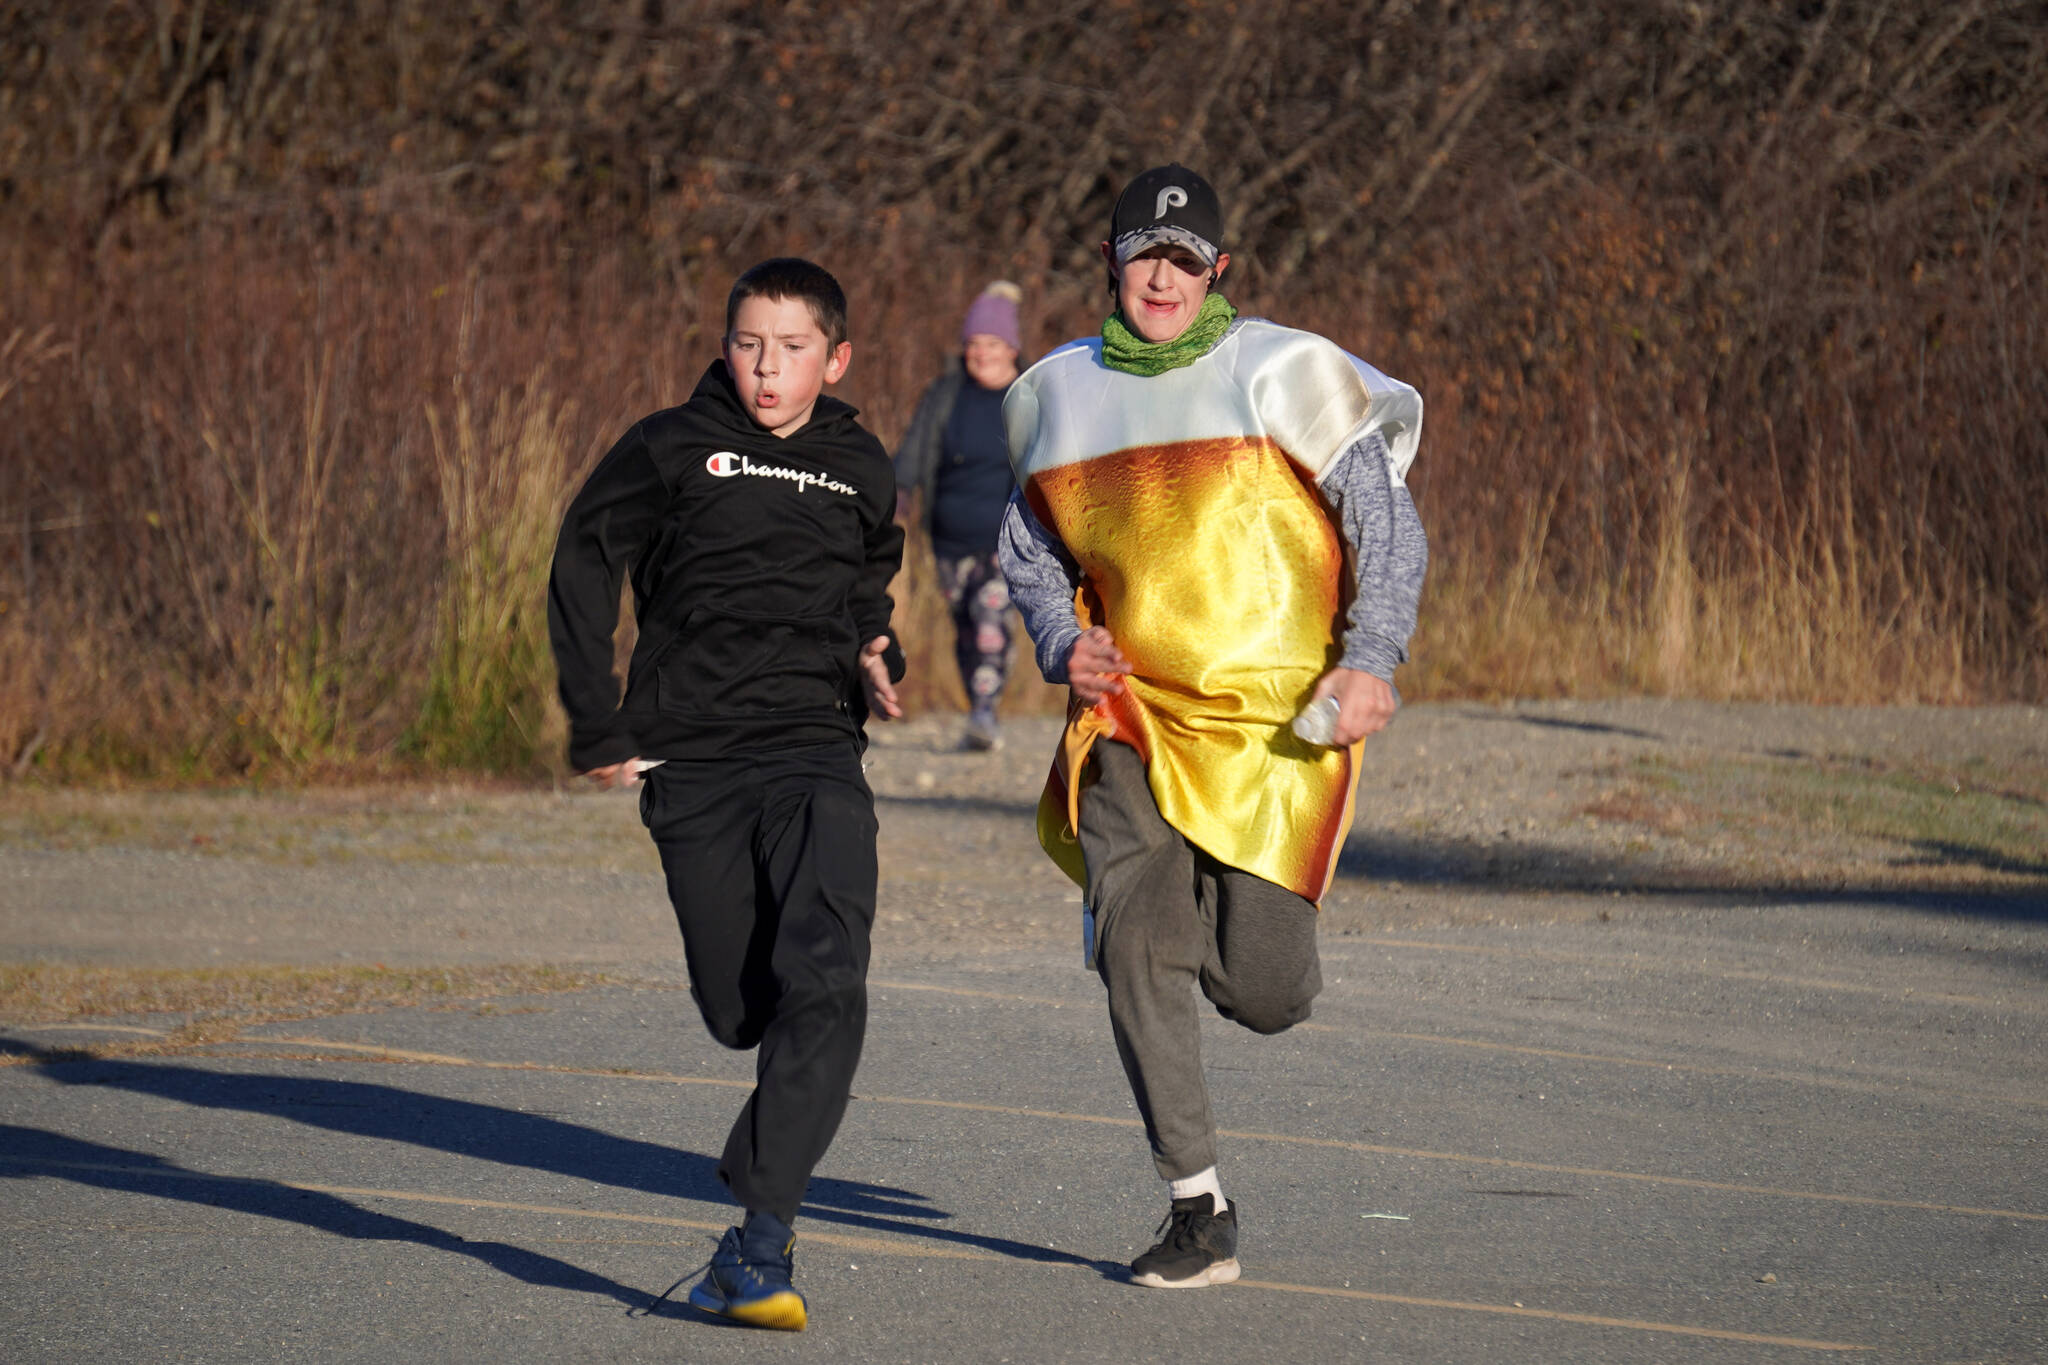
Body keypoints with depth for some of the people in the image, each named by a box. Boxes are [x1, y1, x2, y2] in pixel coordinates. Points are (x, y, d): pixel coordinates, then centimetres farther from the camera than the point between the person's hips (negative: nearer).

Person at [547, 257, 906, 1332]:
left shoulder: (860, 470, 11)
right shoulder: (672, 449, 2)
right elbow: (584, 566, 9)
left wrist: (876, 656, 10)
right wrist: (599, 728, 5)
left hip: (816, 749, 1)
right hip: (692, 762, 0)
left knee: (824, 984, -21)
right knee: (740, 1008, 3)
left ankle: (761, 1235, -24)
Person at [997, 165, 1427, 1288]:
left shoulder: (1279, 373, -3)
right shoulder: (1058, 394, 10)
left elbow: (1389, 530, 0)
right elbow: (1029, 549, 24)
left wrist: (1369, 661, -13)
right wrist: (1063, 646, 4)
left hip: (1275, 719, -3)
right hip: (1129, 714, 3)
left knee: (1265, 992, -7)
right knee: (1133, 950, -14)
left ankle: (1245, 917, 33)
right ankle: (1198, 1213, -5)